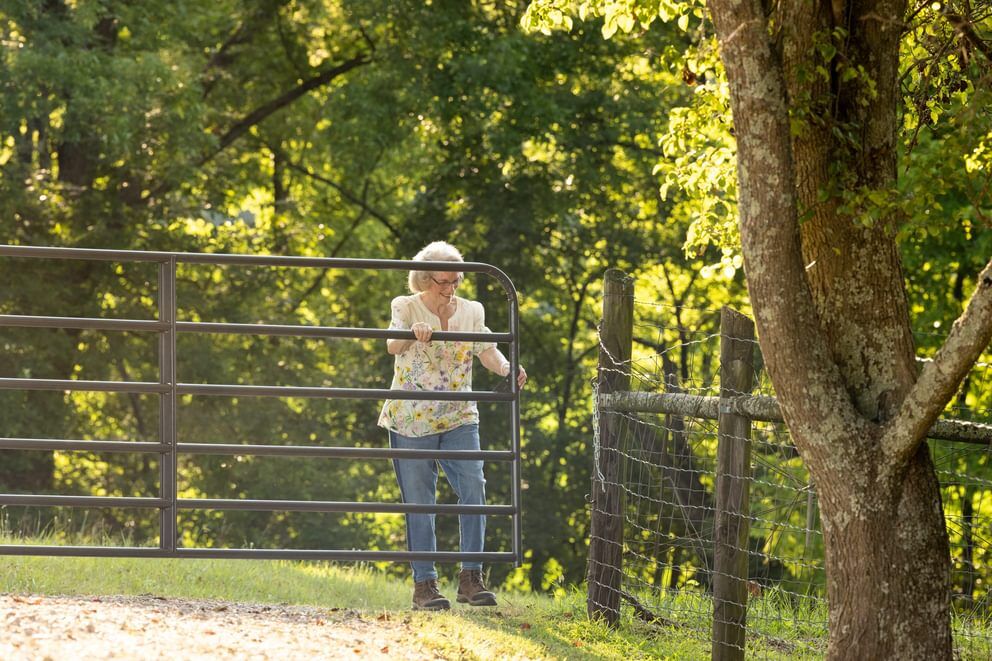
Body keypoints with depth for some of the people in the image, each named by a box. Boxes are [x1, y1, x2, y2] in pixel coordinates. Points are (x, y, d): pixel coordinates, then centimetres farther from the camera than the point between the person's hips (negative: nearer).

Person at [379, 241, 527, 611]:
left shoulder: (471, 311, 7)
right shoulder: (406, 308, -3)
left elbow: (487, 352, -4)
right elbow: (392, 345, -21)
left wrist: (507, 369, -26)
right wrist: (411, 333, -44)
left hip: (459, 418, 3)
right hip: (412, 421, -3)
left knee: (473, 489, -11)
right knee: (419, 502, -1)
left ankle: (471, 579, -7)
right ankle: (424, 584, 3)